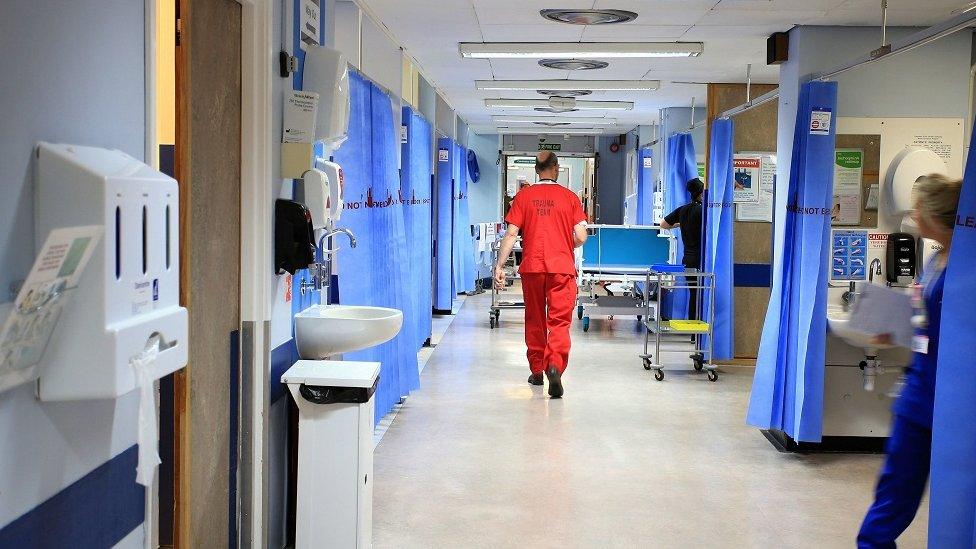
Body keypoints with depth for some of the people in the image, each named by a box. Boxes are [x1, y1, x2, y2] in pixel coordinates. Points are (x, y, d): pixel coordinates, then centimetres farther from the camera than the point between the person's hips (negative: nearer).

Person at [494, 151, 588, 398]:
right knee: (559, 322, -2)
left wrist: (500, 265, 0)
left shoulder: (523, 196, 3)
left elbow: (511, 234, -3)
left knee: (534, 320, 16)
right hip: (562, 267, -2)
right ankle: (555, 366, -23)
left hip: (532, 267, 2)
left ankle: (537, 371, 25)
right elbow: (581, 237, -3)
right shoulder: (570, 197, 1)